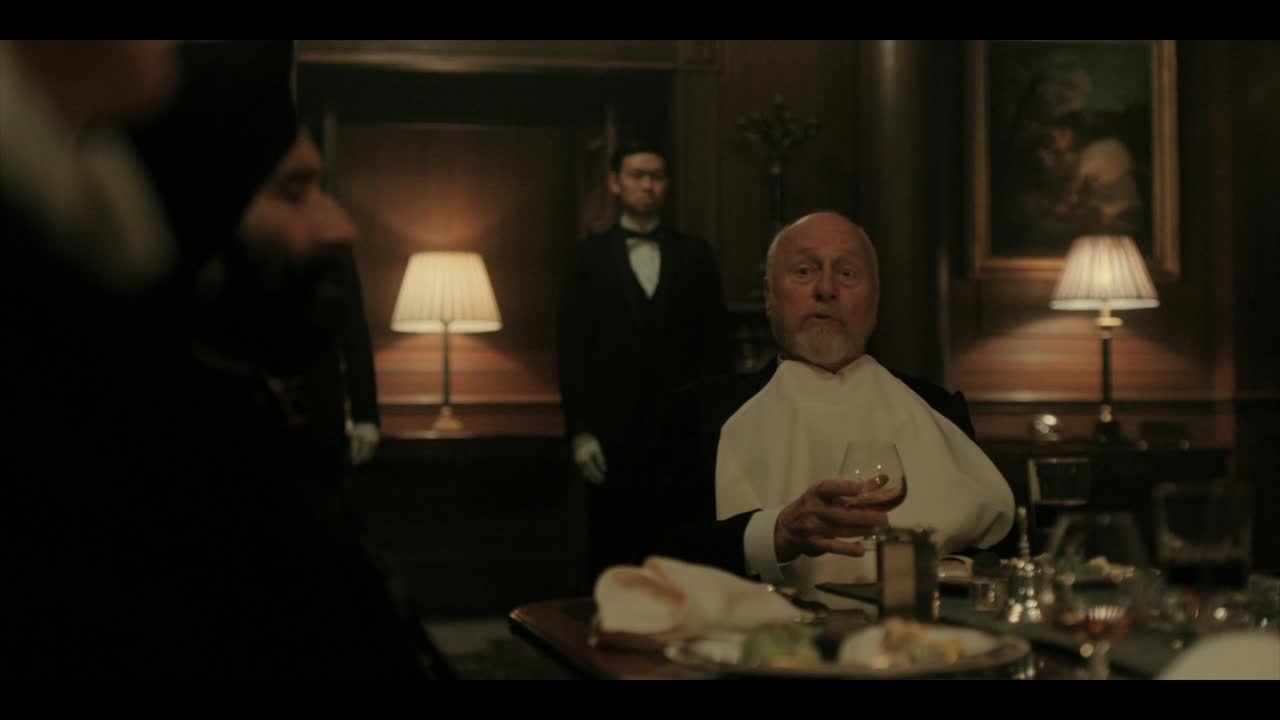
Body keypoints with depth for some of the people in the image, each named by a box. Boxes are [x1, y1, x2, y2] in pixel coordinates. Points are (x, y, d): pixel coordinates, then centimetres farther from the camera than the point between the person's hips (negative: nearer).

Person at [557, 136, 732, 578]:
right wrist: (580, 432, -5)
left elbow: (716, 342, 7)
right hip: (613, 437, -1)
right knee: (611, 559, 3)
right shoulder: (589, 258, 7)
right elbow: (572, 348, 2)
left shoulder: (695, 256, 10)